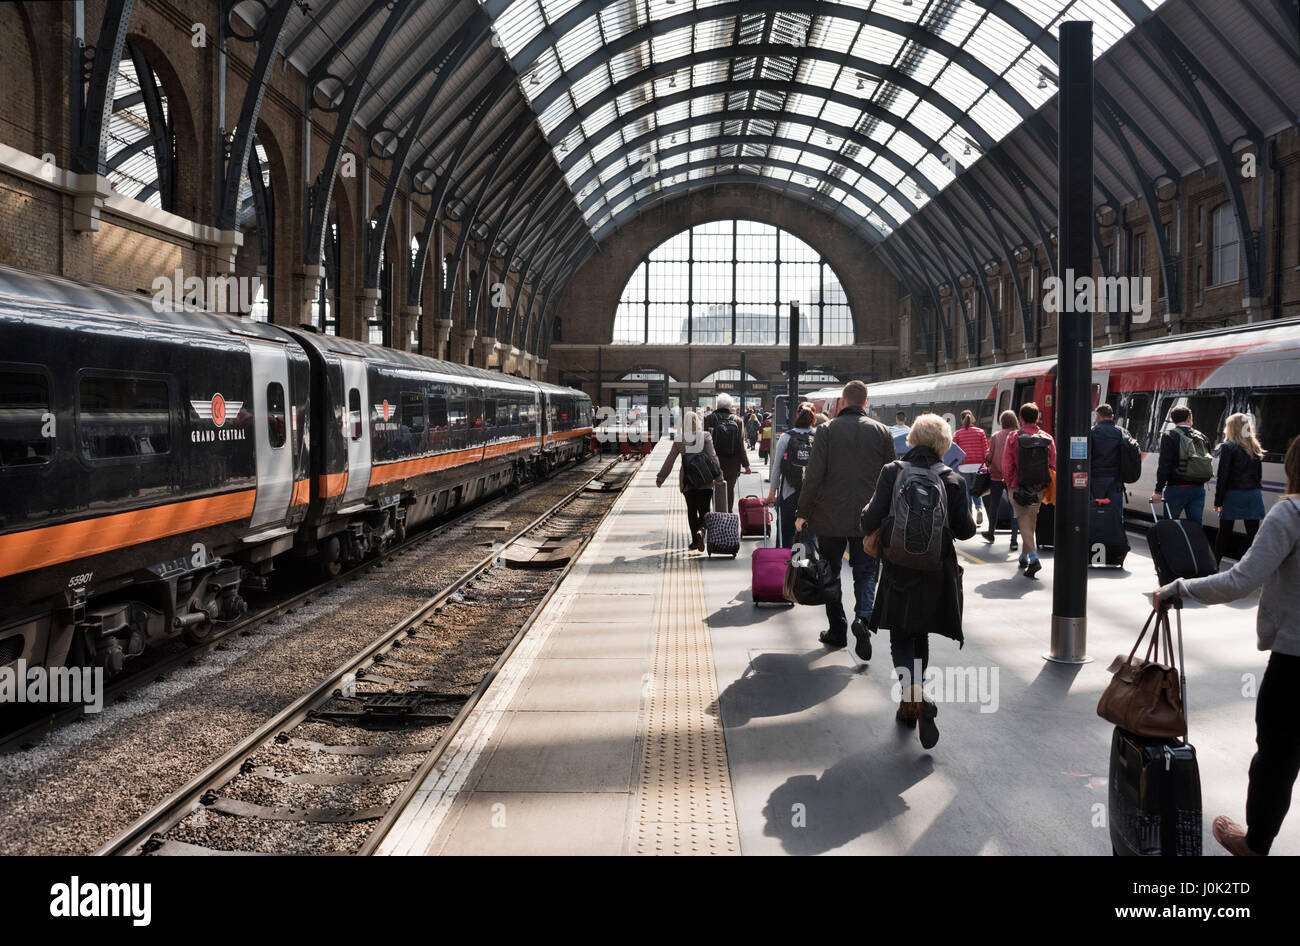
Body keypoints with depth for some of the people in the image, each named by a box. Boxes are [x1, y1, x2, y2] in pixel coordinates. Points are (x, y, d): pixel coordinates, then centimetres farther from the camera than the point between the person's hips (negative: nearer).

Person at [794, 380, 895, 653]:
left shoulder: (826, 430, -7)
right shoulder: (882, 431, 0)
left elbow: (814, 474, -10)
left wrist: (803, 512, -2)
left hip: (830, 517, -1)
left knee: (830, 572, 13)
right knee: (866, 571, 9)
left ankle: (837, 630, 18)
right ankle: (862, 618, -15)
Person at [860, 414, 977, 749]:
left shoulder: (892, 472, -6)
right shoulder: (954, 480, -3)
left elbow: (872, 517, -10)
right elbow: (964, 530, -2)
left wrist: (869, 534, 12)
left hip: (899, 569, -2)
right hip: (937, 571, 2)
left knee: (901, 638, 6)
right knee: (920, 636, 18)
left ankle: (914, 695, -18)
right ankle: (910, 704, 26)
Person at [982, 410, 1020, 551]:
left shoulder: (996, 436, -2)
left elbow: (989, 456, -1)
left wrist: (988, 465, 18)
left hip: (996, 475, 1)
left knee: (994, 506, 17)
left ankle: (991, 533, 32)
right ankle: (1014, 540, -4)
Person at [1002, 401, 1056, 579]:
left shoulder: (1013, 439, -9)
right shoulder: (1047, 438, 1)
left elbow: (1007, 466, -7)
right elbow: (1053, 465, 2)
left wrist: (1011, 484, 9)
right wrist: (1047, 487, 12)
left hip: (1019, 488, -4)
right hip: (1039, 489, 4)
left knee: (1024, 523, -4)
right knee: (1031, 521, 19)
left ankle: (1034, 558, -21)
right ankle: (1025, 556, 31)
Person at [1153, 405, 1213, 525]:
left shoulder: (1169, 435, -6)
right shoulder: (1201, 436, 11)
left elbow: (1164, 465, -12)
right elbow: (1207, 461, 13)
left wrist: (1158, 490, -12)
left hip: (1177, 488, -5)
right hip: (1198, 489, 5)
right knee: (1196, 525, 6)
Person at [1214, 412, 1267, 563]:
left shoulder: (1228, 447, -8)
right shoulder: (1255, 448, 10)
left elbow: (1222, 476, -10)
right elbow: (1259, 474, 14)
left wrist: (1218, 500, -7)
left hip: (1233, 495, -4)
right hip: (1254, 494, 4)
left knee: (1224, 532, 6)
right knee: (1253, 533, 4)